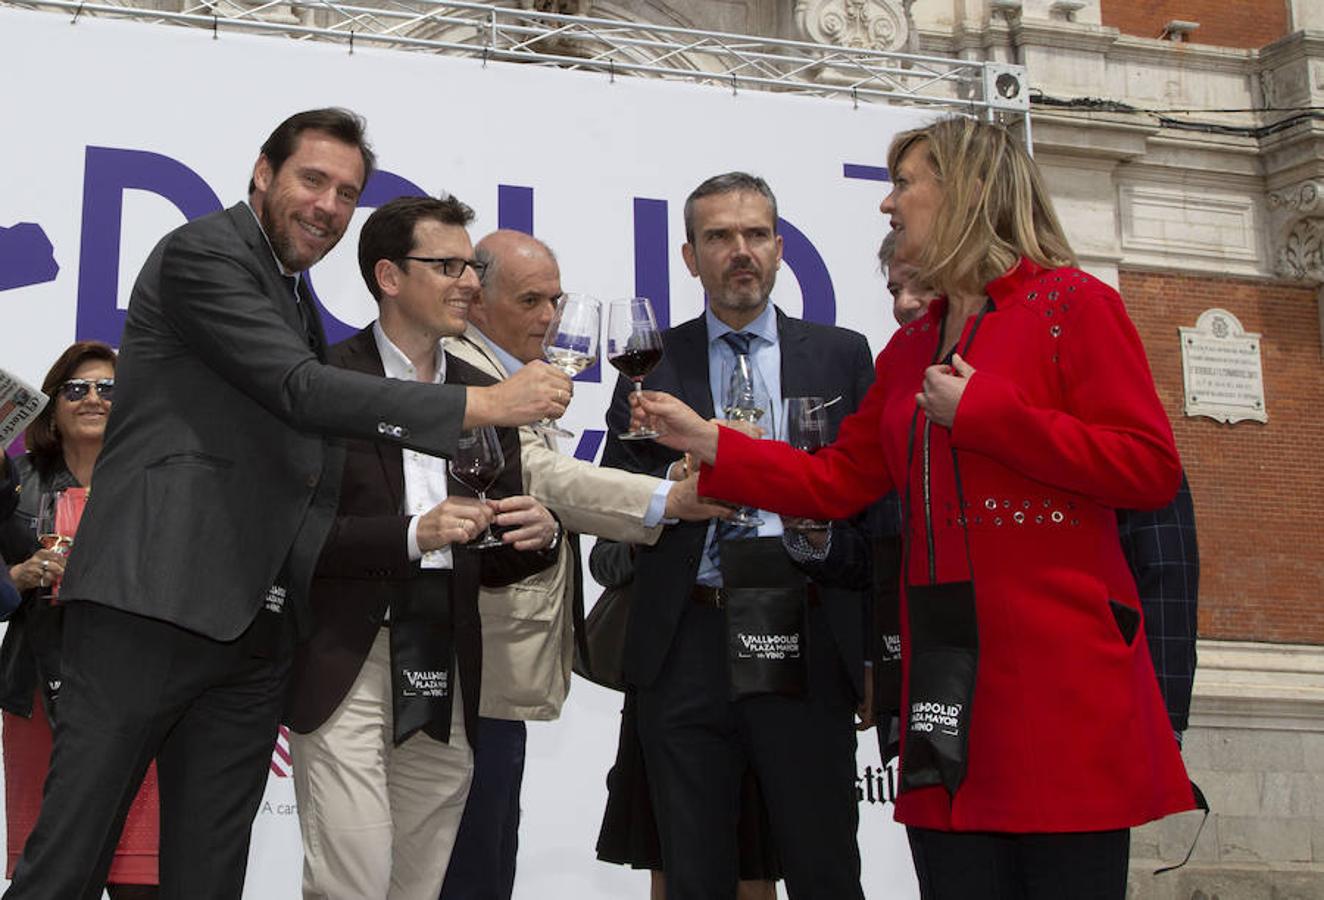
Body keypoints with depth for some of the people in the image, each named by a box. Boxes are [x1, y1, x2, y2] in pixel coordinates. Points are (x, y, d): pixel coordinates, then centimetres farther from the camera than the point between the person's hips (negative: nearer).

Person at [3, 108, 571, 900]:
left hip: (255, 627, 8)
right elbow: (303, 391, -15)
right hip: (156, 599, -8)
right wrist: (484, 404, -16)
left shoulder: (298, 301, 24)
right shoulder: (202, 254, -4)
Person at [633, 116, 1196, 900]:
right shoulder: (909, 349, 18)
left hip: (1061, 675, -6)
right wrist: (706, 441, 13)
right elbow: (837, 481, 19)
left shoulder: (1074, 306, -3)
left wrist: (983, 414, -12)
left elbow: (1151, 469, -11)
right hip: (946, 674, 6)